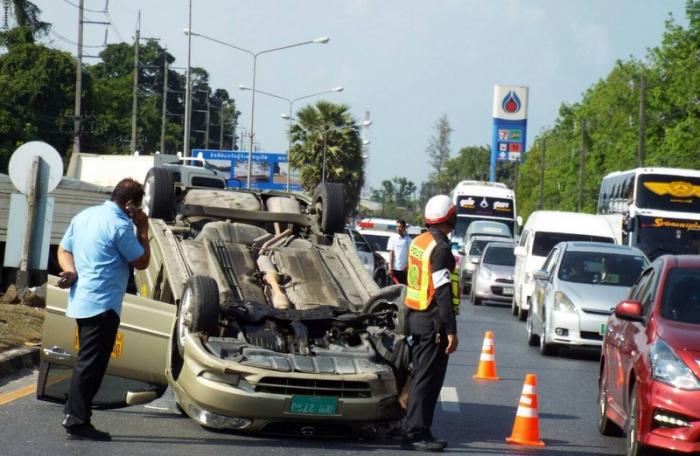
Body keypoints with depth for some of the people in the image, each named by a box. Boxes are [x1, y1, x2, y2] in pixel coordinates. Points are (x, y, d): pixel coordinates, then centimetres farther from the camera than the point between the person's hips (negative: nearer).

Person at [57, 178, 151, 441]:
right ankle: (78, 423, -4)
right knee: (91, 364, -5)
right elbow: (142, 262, -7)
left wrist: (72, 272, -1)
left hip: (81, 301, 9)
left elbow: (64, 251, 16)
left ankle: (73, 412, 23)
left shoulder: (84, 216, 12)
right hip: (103, 303, -9)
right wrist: (143, 230, 2)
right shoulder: (120, 226, -14)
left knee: (87, 360, 19)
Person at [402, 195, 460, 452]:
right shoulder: (440, 248, -16)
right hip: (433, 321, -9)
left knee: (420, 377, 15)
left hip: (415, 316, 10)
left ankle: (414, 430, 19)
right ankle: (416, 432, -8)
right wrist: (451, 330, -20)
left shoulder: (418, 243, 12)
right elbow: (443, 293, -20)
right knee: (427, 379, -7)